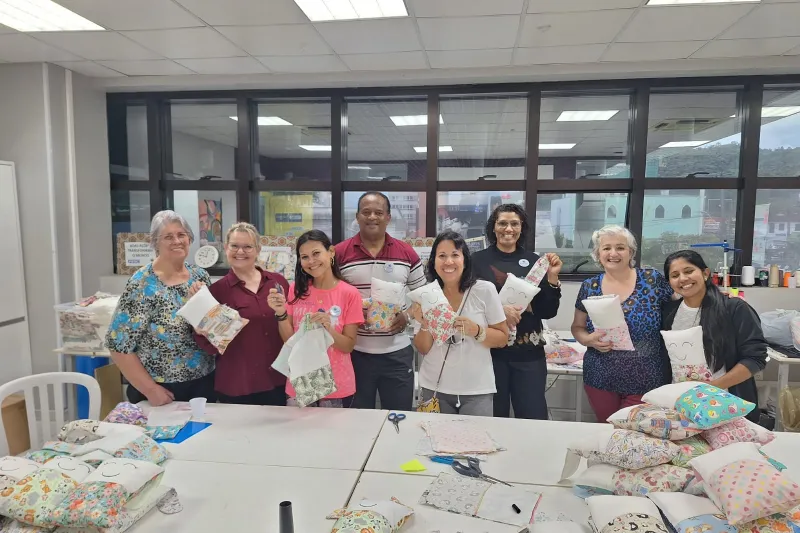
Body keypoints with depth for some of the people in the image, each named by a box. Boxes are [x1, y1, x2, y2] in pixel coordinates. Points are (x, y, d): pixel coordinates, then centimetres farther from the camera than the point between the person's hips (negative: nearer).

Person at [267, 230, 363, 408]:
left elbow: (348, 346, -7)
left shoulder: (349, 294, -9)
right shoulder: (296, 289, -1)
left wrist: (329, 329, -25)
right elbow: (289, 341, 0)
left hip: (336, 387, -2)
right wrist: (281, 313, -17)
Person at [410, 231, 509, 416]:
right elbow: (423, 349, 2)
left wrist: (476, 331, -20)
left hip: (477, 391, -2)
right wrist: (424, 325, -18)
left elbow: (502, 339, -2)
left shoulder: (485, 290, -9)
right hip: (435, 389, 2)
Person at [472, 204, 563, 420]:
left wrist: (552, 277, -6)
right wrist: (497, 309, -19)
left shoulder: (534, 261, 6)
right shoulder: (478, 260, 0)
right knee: (493, 418, 10)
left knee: (534, 419, 5)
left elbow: (548, 312, 6)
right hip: (490, 351, -1)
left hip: (529, 353, 2)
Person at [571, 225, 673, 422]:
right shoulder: (589, 287, 0)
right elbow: (577, 327, 8)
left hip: (645, 381, -2)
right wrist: (588, 339, -12)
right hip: (600, 380, 2)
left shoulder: (653, 280, -7)